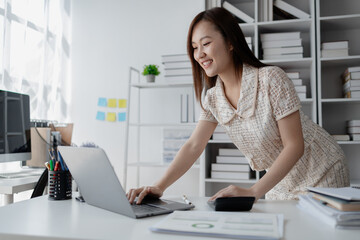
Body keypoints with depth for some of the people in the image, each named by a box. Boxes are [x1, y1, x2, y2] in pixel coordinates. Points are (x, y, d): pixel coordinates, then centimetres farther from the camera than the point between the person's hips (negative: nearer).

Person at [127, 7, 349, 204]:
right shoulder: (213, 98, -7)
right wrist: (159, 186, -24)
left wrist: (253, 192, -36)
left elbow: (294, 146, -27)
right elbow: (193, 146, -10)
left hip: (321, 176, -5)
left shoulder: (272, 79, -26)